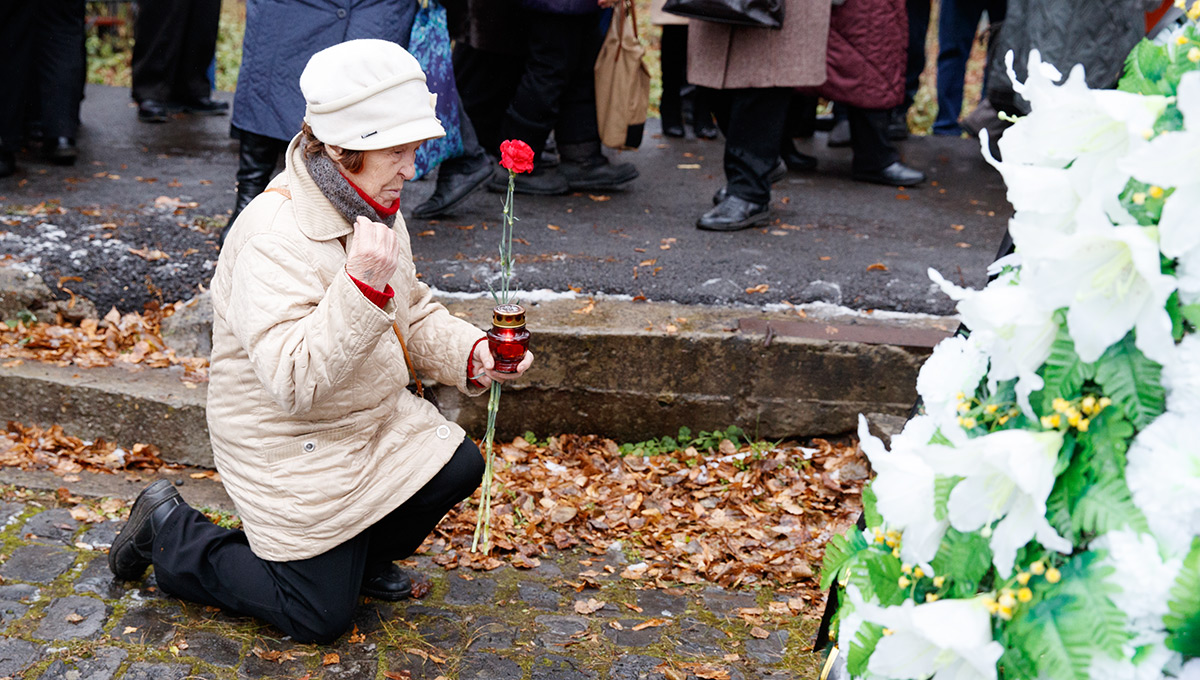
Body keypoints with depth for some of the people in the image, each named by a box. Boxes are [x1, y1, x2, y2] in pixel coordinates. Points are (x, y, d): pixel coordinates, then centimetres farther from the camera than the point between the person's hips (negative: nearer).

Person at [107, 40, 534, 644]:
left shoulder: (375, 209, 1)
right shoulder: (273, 236, -30)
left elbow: (414, 317, 11)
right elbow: (296, 383, -36)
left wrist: (473, 355, -9)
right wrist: (362, 287, -44)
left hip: (372, 419, 8)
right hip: (288, 445, -8)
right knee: (319, 618, 0)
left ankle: (361, 555, 23)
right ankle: (170, 533, 18)